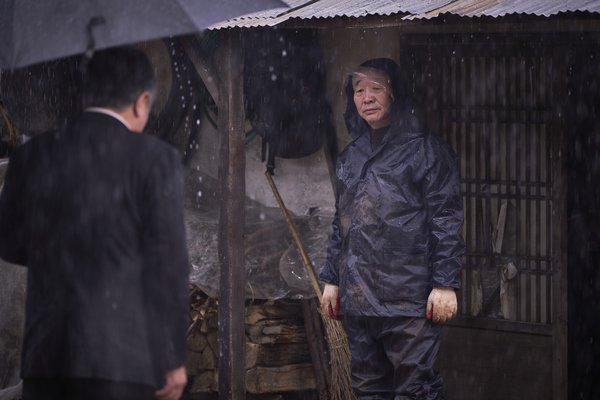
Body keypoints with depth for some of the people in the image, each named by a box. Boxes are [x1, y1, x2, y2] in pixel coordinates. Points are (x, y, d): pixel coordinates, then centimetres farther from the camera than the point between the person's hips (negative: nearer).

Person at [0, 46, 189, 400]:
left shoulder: (32, 155, 8)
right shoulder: (155, 158, -4)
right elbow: (168, 261, -6)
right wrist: (174, 358, -1)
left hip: (46, 351, 4)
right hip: (121, 356, -4)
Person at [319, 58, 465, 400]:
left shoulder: (425, 150, -2)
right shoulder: (351, 157, 17)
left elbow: (447, 221, -7)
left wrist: (445, 284, -13)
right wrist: (331, 279, 18)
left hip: (408, 302, -6)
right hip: (358, 300, 7)